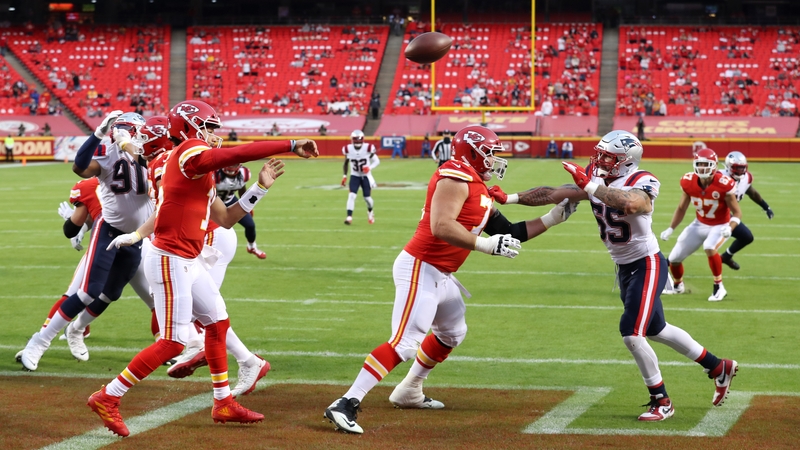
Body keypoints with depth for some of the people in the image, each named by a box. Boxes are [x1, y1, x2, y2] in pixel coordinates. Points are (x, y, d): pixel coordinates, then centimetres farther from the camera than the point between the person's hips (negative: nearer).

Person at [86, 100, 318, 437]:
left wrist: (260, 187, 11)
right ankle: (107, 398, -2)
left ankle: (224, 403, 28)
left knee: (218, 322, 18)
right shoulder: (190, 151, -13)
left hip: (188, 263, 11)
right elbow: (238, 154, -28)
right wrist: (292, 145, -25)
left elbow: (226, 219, 16)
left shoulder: (200, 174, 15)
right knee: (174, 341, -9)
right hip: (170, 261, -11)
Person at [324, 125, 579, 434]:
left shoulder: (479, 190, 15)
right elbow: (441, 227, -27)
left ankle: (409, 393, 41)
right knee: (404, 343, -20)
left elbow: (509, 234, 19)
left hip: (441, 276, 11)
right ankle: (346, 405, -23)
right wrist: (487, 245, -23)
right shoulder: (456, 177, -15)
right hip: (420, 269, -11)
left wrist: (554, 217, 17)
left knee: (452, 334, 28)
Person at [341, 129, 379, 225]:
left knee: (367, 197, 4)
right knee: (352, 195, -17)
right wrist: (344, 176, 2)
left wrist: (369, 167, -25)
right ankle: (349, 217, -18)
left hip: (366, 176, -1)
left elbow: (377, 161, -7)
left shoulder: (368, 148, -18)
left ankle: (370, 212, 36)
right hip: (354, 176, 1)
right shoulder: (348, 149, -11)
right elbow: (346, 163, 5)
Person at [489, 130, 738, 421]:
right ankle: (719, 367, 36)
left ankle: (661, 402, 2)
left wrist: (590, 187, -42)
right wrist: (508, 198, -11)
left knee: (631, 334, -15)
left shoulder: (642, 182, -22)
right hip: (624, 268, 8)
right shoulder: (596, 182, -1)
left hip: (647, 265, -8)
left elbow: (629, 203, -46)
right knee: (655, 330, 19)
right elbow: (552, 194, -5)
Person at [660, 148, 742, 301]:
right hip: (699, 224, 5)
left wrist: (729, 228, -37)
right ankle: (678, 286, 38)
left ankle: (719, 287, -17)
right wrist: (670, 229, -6)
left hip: (720, 226, -5)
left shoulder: (723, 185, -27)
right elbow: (681, 208, 3)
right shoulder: (688, 182, -13)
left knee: (709, 248, -37)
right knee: (674, 259, 4)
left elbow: (737, 213, -18)